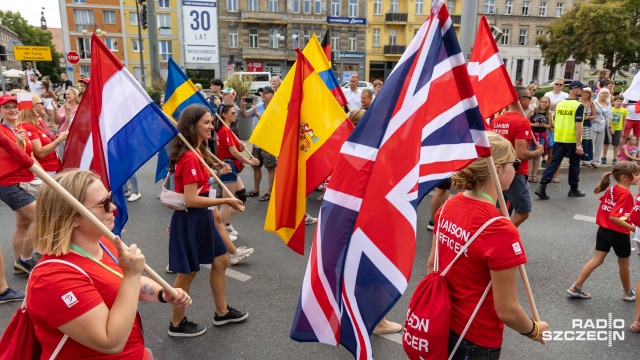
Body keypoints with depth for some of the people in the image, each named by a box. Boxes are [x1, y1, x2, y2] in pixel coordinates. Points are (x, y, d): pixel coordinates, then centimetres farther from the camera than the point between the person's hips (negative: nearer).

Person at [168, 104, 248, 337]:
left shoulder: (196, 152, 9)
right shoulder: (190, 157, -23)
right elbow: (191, 200, -26)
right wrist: (225, 201, -22)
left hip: (201, 217, 10)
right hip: (189, 219, -10)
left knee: (220, 261, 18)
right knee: (187, 273, 5)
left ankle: (222, 313, 34)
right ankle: (177, 325, 25)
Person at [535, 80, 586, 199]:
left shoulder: (559, 104, 7)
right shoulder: (579, 106, -12)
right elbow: (578, 126, -17)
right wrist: (579, 144, -17)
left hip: (559, 139, 5)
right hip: (572, 140, -5)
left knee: (554, 163, 3)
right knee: (574, 165, 10)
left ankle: (542, 187, -9)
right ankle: (574, 190, 22)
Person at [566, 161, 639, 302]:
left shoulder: (611, 190, 4)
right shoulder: (626, 194, -20)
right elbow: (614, 217, -28)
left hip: (603, 230, 7)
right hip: (619, 234, -7)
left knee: (597, 259, 10)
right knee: (624, 264, 15)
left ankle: (576, 287, 7)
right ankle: (628, 292, 36)